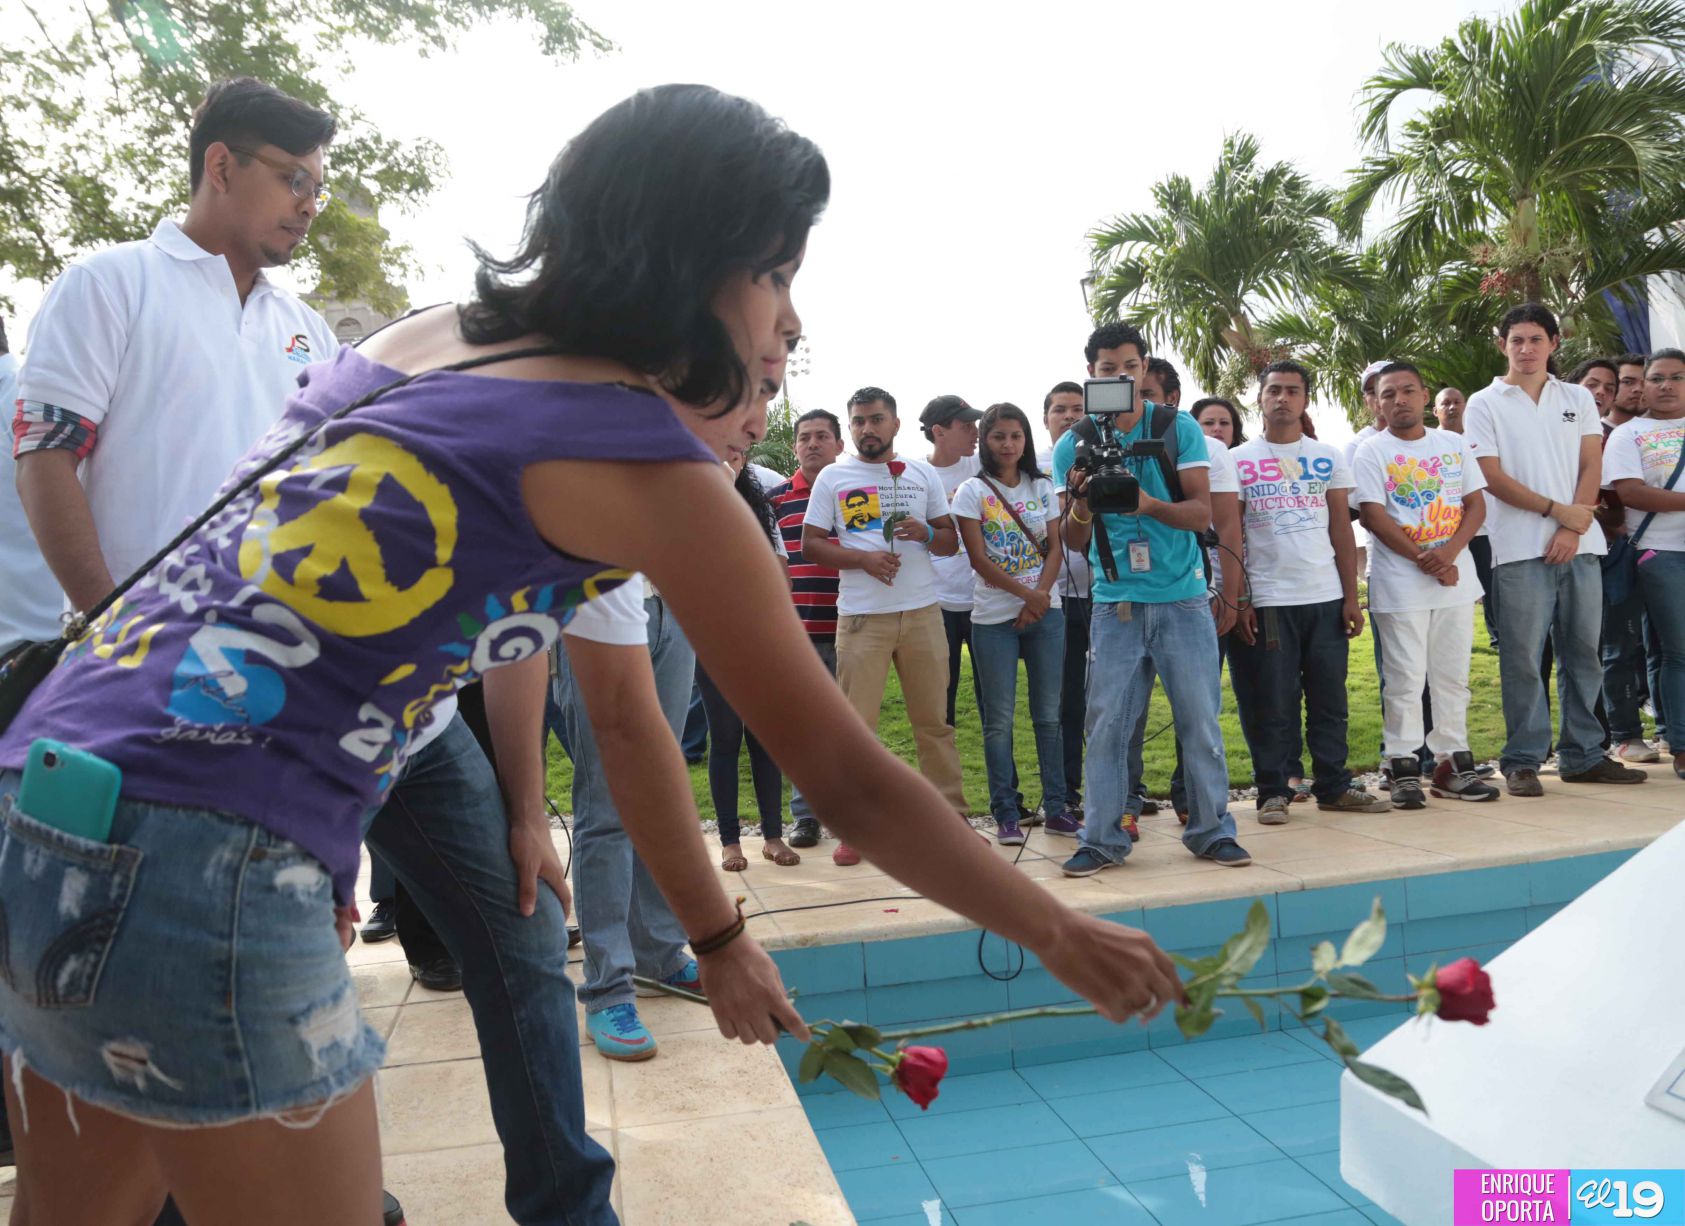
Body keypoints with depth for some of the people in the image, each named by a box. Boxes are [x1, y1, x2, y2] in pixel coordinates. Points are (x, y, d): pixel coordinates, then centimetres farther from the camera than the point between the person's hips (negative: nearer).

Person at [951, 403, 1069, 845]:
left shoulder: (1042, 487, 11)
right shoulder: (972, 492, 0)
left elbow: (1055, 549, 5)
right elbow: (979, 559, -7)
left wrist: (1040, 598, -11)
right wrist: (1026, 594, -14)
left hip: (1045, 613, 3)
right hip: (994, 617, -3)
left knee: (1049, 713, 6)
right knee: (999, 719, 0)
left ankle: (1056, 804, 15)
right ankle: (1006, 814, 6)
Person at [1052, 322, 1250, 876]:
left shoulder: (1179, 429, 1)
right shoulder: (1075, 445, 4)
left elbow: (1202, 514, -6)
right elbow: (1075, 541, 4)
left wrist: (1150, 505, -25)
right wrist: (1080, 505, -18)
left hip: (1183, 600, -1)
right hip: (1115, 602, 1)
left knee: (1200, 718, 3)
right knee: (1107, 722, 1)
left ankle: (1212, 829, 16)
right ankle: (1103, 838, 10)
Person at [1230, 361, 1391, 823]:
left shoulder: (1327, 457, 10)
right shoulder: (1239, 461, 3)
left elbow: (1341, 528, 8)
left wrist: (1351, 596, 1)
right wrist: (1238, 602, -7)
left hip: (1326, 597, 3)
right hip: (1266, 602, -2)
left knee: (1330, 699, 7)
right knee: (1271, 705, 1)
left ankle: (1334, 787, 18)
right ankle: (1273, 792, 11)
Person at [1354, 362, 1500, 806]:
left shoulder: (1453, 444, 11)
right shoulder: (1372, 452, -1)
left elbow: (1476, 504, 7)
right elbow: (1373, 516, -9)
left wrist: (1449, 552, -12)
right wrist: (1424, 561, -16)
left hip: (1455, 578, 4)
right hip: (1399, 583, -4)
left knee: (1453, 677, 9)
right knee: (1405, 679, -2)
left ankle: (1451, 762, 18)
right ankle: (1404, 770, 4)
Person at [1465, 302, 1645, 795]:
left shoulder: (1578, 399, 14)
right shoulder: (1485, 404, 4)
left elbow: (1591, 467, 6)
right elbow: (1494, 478, -4)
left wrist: (1571, 530, -8)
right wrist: (1558, 510, -10)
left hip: (1579, 545, 4)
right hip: (1520, 550, -4)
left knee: (1583, 653, 8)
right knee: (1522, 658, -3)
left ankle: (1582, 756, 17)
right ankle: (1522, 762, 4)